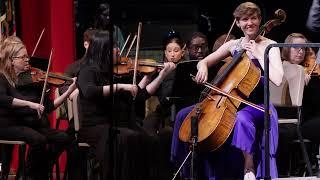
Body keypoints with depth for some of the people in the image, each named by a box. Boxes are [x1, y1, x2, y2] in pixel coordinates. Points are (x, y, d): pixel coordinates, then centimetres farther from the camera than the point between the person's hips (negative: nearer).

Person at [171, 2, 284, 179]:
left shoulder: (269, 46, -5)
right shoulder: (233, 45, 9)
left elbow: (277, 80, -20)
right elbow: (203, 61, 15)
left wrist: (258, 55, -18)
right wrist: (203, 67, -9)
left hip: (257, 105, -6)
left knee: (241, 118, -42)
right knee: (185, 115, -5)